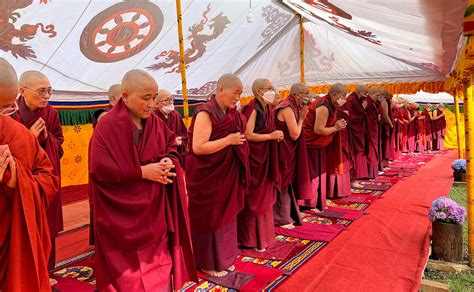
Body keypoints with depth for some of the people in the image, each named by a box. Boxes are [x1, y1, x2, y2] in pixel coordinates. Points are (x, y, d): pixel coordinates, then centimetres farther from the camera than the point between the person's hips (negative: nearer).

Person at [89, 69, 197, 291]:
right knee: (130, 270, 8)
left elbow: (172, 146, 13)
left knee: (158, 261, 15)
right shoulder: (107, 127, -15)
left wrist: (169, 161, -10)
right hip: (122, 213, -5)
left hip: (155, 210, 5)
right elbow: (100, 170, -18)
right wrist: (142, 172, -19)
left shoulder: (155, 122, 3)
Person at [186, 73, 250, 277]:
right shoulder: (205, 114, -18)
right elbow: (198, 147, -24)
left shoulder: (232, 114, 5)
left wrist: (238, 141, -2)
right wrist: (228, 140, -23)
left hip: (227, 174, 8)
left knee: (226, 216, 17)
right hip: (208, 176, -7)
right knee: (209, 218, 7)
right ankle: (207, 263, 26)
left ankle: (223, 258, 34)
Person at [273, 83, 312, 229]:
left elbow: (294, 133, 10)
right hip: (284, 152, -10)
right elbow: (294, 134, -22)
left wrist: (300, 115, 0)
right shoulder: (288, 109, -20)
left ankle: (288, 214, 32)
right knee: (283, 185, 3)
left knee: (287, 183, 18)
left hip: (287, 151, 10)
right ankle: (282, 219, 16)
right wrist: (302, 117, -11)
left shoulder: (290, 107, 10)